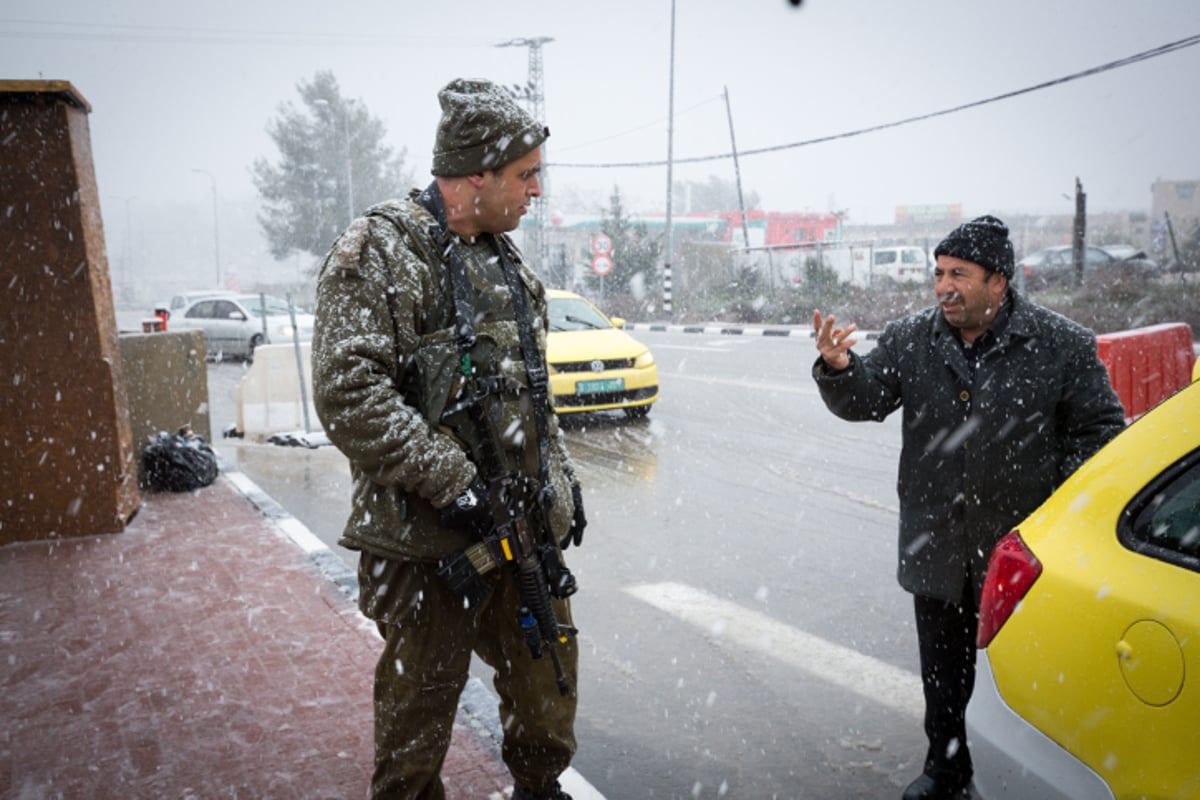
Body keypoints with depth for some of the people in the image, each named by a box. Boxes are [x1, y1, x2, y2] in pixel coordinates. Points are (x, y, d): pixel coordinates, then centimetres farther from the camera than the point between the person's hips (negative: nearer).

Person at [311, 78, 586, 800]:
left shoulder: (507, 259, 13)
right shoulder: (379, 251, -12)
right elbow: (346, 392, -21)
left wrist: (562, 475, 18)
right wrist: (449, 481, -22)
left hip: (527, 524, 7)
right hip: (431, 539, -7)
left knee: (548, 680, 19)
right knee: (420, 701, 7)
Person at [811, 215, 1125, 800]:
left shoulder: (1061, 345, -7)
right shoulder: (910, 340, 0)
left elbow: (1101, 427, 0)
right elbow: (864, 401, -5)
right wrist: (839, 369, -26)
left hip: (1024, 549, -2)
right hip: (936, 547, 3)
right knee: (942, 667, 17)